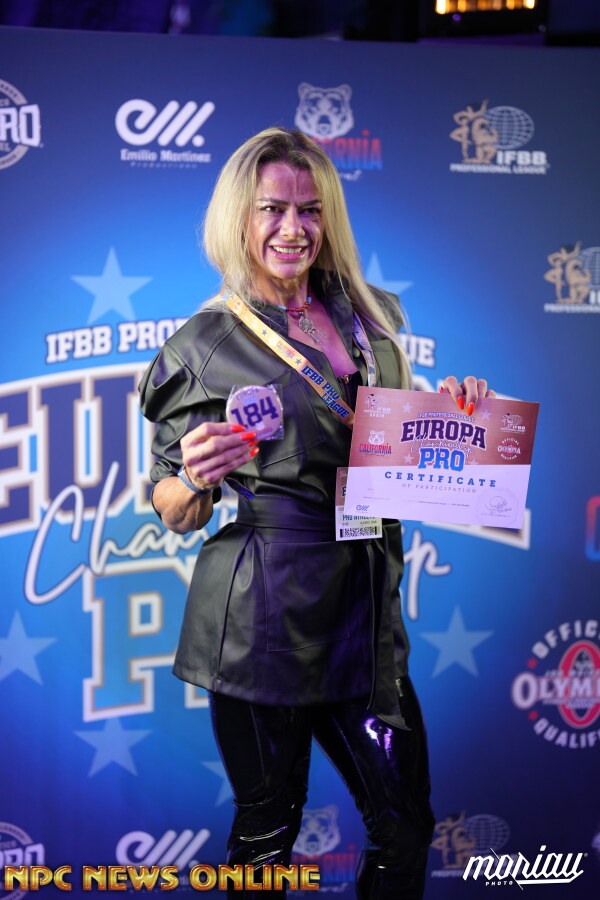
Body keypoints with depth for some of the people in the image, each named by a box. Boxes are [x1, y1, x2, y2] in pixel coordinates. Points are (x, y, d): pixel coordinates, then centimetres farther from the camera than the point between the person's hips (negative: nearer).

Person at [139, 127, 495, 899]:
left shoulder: (373, 319, 10)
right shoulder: (204, 346, -4)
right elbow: (174, 514, 1)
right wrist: (197, 480, -21)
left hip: (364, 603, 5)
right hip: (262, 618, -4)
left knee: (406, 825, 12)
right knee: (267, 832, 9)